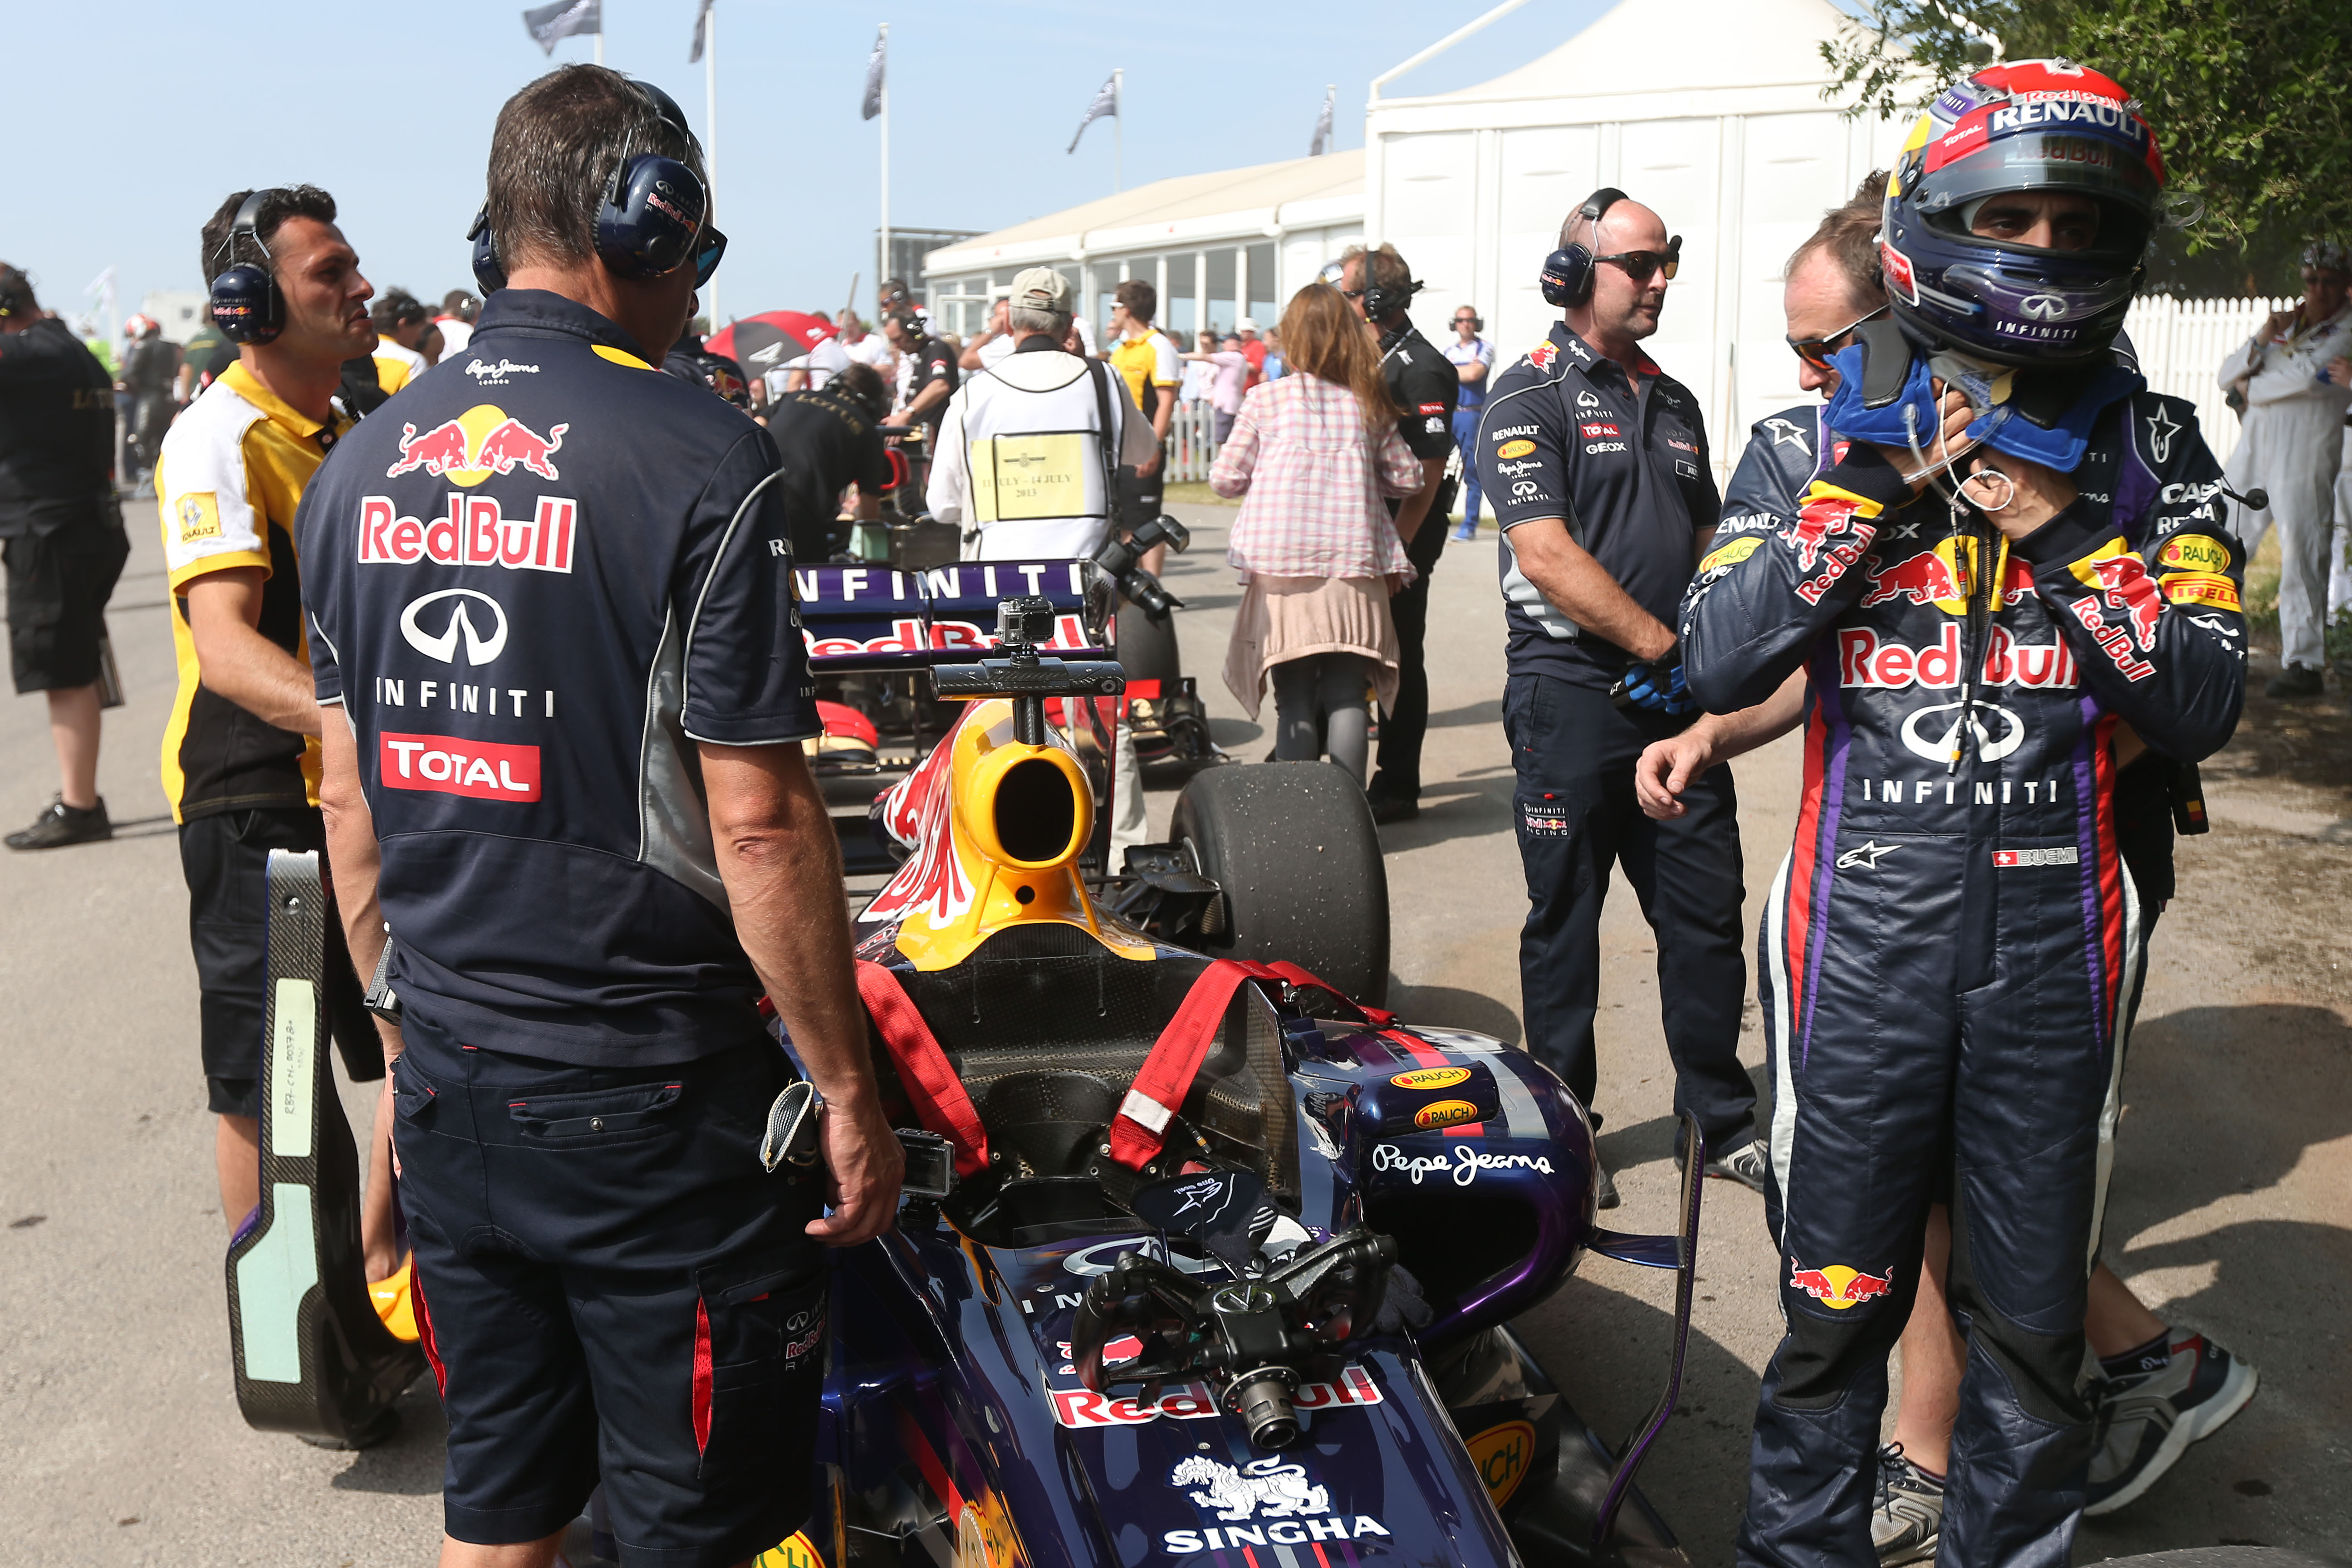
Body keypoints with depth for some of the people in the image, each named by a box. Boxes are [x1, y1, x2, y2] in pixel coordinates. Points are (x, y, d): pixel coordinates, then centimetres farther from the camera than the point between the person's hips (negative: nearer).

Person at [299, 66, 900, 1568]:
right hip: (652, 1106, -6)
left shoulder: (362, 463, 5)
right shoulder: (699, 457, -15)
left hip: (449, 1094, 7)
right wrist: (850, 1092, -8)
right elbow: (759, 820, -17)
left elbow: (351, 796, 11)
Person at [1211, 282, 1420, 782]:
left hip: (1280, 568, -1)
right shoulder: (1369, 404, 7)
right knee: (1346, 698, 4)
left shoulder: (1266, 399, 1)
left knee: (1295, 702, 5)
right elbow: (1408, 478, 14)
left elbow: (1225, 479, 4)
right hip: (1353, 570, 1)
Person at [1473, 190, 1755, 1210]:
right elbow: (1547, 555, -15)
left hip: (1676, 703, 6)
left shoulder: (1674, 402, 17)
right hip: (1572, 696, -6)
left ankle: (1722, 1122, 20)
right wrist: (1662, 647, -15)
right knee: (1565, 922, 5)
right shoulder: (1530, 397, -5)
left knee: (1708, 913, 8)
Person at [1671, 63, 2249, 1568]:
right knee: (1840, 1300, 9)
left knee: (2033, 1312, 13)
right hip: (1866, 922, -1)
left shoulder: (2151, 451, 5)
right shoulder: (1828, 433, 3)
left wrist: (2060, 536, -14)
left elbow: (2203, 707, -4)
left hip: (2056, 934, 1)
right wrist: (1872, 486, -16)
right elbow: (1722, 665, -9)